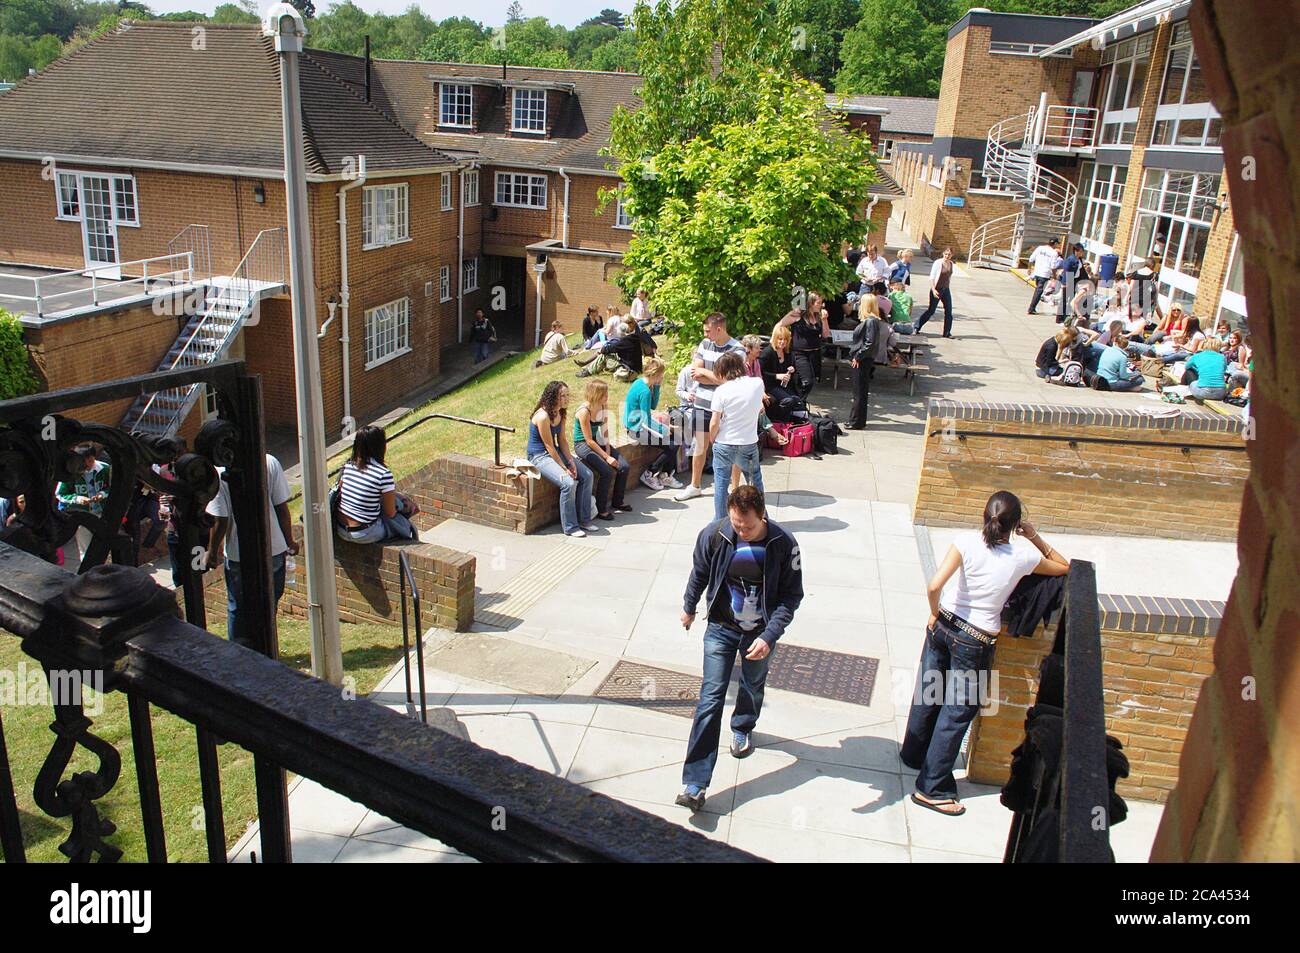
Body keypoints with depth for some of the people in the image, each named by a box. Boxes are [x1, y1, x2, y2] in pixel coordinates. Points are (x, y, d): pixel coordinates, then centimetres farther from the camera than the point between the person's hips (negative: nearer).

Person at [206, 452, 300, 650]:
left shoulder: (219, 472, -14)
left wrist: (213, 551, 3)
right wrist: (289, 541, 7)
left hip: (237, 554, -1)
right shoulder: (270, 463, -10)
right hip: (274, 550, 2)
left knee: (238, 607, 16)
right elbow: (282, 507, -6)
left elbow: (220, 520, -12)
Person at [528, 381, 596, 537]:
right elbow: (549, 446, -21)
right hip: (539, 456, -9)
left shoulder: (561, 414, 4)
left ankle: (583, 520, 8)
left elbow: (562, 440, 6)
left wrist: (571, 462, -8)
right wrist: (564, 468, -18)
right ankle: (570, 527, -12)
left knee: (587, 476, -2)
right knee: (569, 483, -26)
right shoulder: (543, 416, -24)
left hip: (555, 452, 9)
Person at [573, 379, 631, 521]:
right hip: (582, 444, -7)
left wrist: (608, 451, -8)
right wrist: (606, 457, -21)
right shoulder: (584, 411, -24)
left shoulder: (604, 407, -2)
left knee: (623, 467, -7)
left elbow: (604, 431, 5)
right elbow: (589, 440, -22)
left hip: (597, 442, 8)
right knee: (607, 471, -25)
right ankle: (600, 509, -10)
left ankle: (617, 502, 12)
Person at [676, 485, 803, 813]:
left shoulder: (783, 543, -20)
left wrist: (769, 636, -24)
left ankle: (742, 728, 57)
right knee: (711, 698, -7)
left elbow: (792, 595, -13)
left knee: (753, 687, 22)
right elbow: (699, 574, 2)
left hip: (761, 632, 1)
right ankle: (695, 784, -7)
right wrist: (688, 607, 16)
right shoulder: (714, 534, -18)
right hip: (721, 627, -1)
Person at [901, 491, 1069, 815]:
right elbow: (1064, 567, 10)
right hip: (976, 641, -3)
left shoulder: (966, 542, -13)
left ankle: (913, 753, 42)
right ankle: (931, 788, 13)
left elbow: (934, 586, -21)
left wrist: (935, 614, -4)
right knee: (956, 712, 7)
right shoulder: (1023, 556, -11)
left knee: (927, 692, 21)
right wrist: (1035, 538, 8)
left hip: (943, 626, 3)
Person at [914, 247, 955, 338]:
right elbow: (931, 277, -14)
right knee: (931, 311, -1)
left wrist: (948, 287, 17)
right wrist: (933, 290, -23)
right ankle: (916, 328, 11)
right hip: (937, 290, -6)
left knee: (949, 311, 3)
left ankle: (947, 333, 12)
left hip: (946, 290, 6)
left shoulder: (951, 263, 7)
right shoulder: (938, 262, -11)